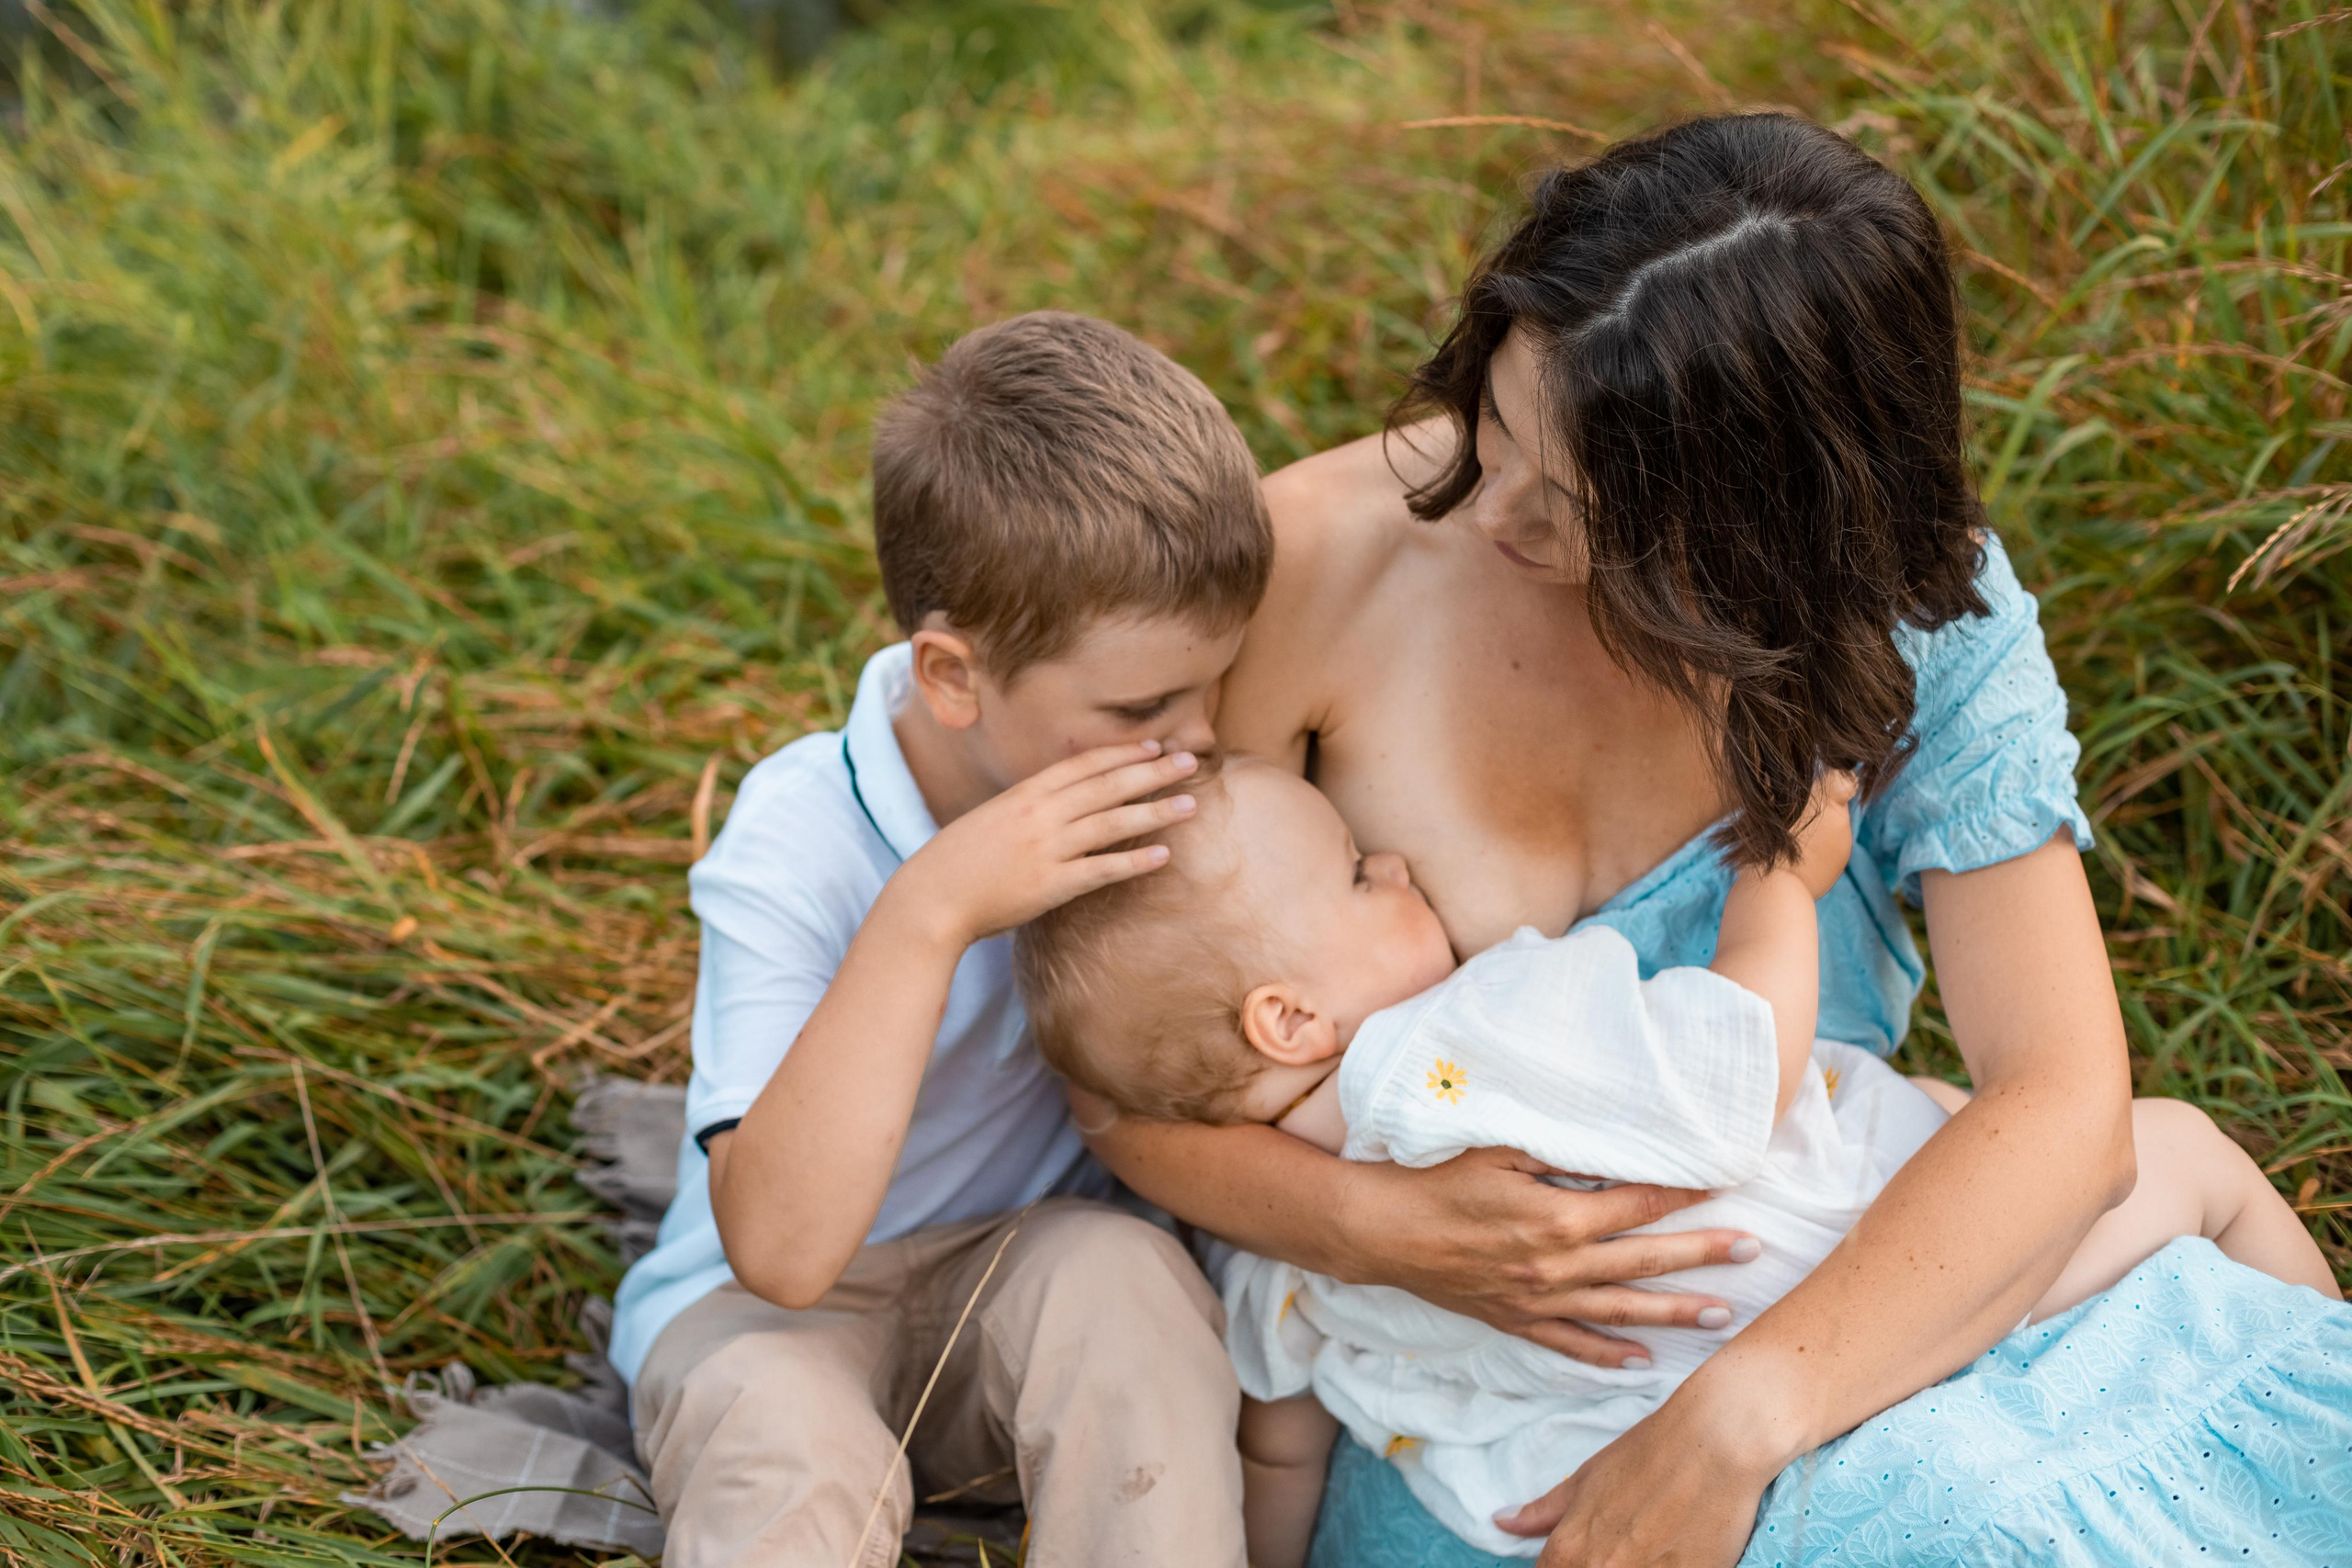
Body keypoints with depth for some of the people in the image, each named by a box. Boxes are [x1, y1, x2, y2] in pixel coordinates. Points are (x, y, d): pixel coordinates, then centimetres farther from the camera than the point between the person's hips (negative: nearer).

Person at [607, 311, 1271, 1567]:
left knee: (1122, 1275, -30)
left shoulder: (1145, 789, -10)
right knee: (790, 1453, -36)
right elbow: (780, 1250, -35)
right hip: (769, 1315, -4)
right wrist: (929, 915, -40)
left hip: (1025, 1276, 4)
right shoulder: (794, 853, -25)